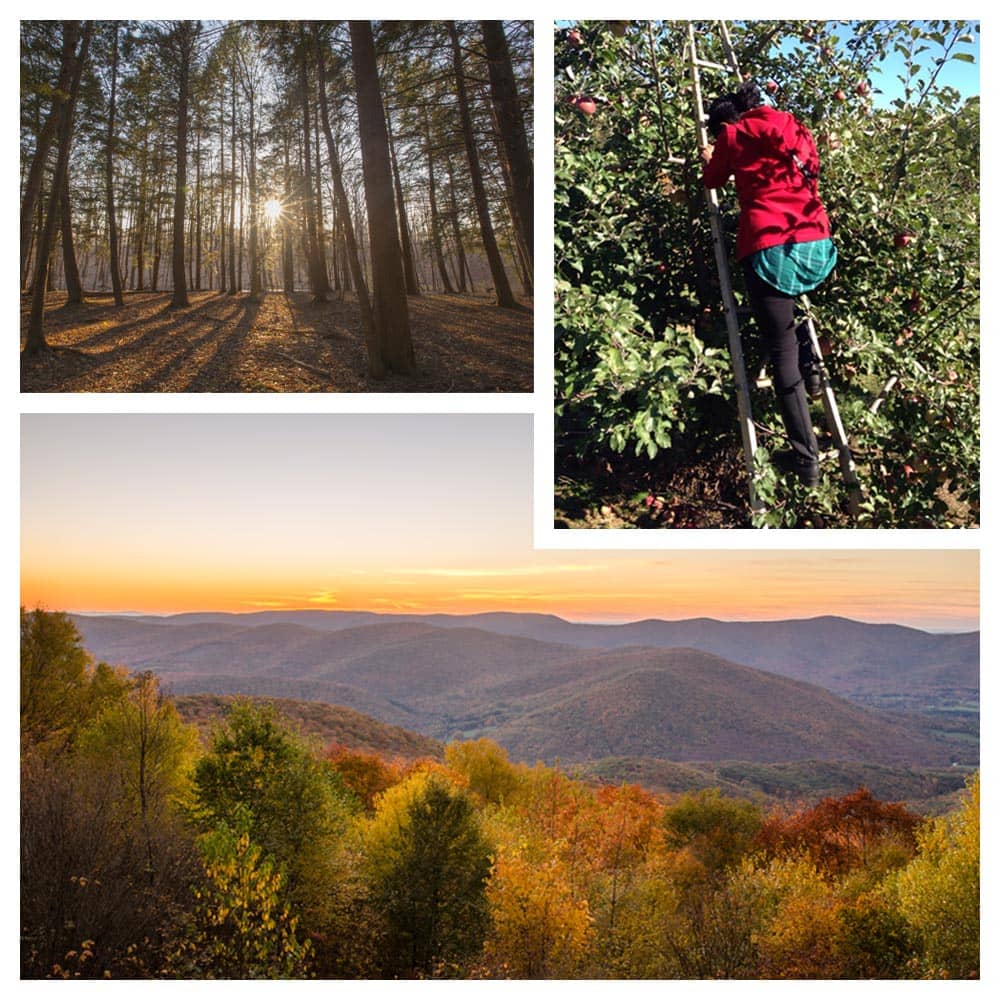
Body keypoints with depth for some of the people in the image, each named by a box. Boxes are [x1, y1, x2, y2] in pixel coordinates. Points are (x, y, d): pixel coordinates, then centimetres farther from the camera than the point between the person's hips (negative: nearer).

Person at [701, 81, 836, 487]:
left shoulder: (735, 135, 8)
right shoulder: (795, 129, 19)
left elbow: (713, 179, 23)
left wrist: (710, 160, 46)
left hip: (770, 248, -5)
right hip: (816, 245, 5)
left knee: (782, 352, -2)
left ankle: (805, 456, -5)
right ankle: (810, 363, 14)